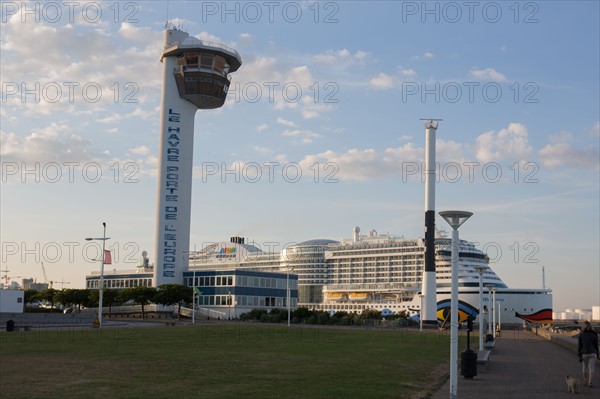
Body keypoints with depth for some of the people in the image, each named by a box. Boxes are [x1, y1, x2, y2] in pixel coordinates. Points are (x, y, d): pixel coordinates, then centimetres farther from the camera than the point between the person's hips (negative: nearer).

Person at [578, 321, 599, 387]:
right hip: (592, 353, 0)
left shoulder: (581, 334, -5)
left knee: (585, 367, 17)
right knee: (591, 368, 0)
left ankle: (585, 382, 28)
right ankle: (590, 383, -12)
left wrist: (579, 356, -5)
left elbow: (579, 346, -7)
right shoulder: (594, 334, -1)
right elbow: (596, 345, 2)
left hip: (584, 353, 0)